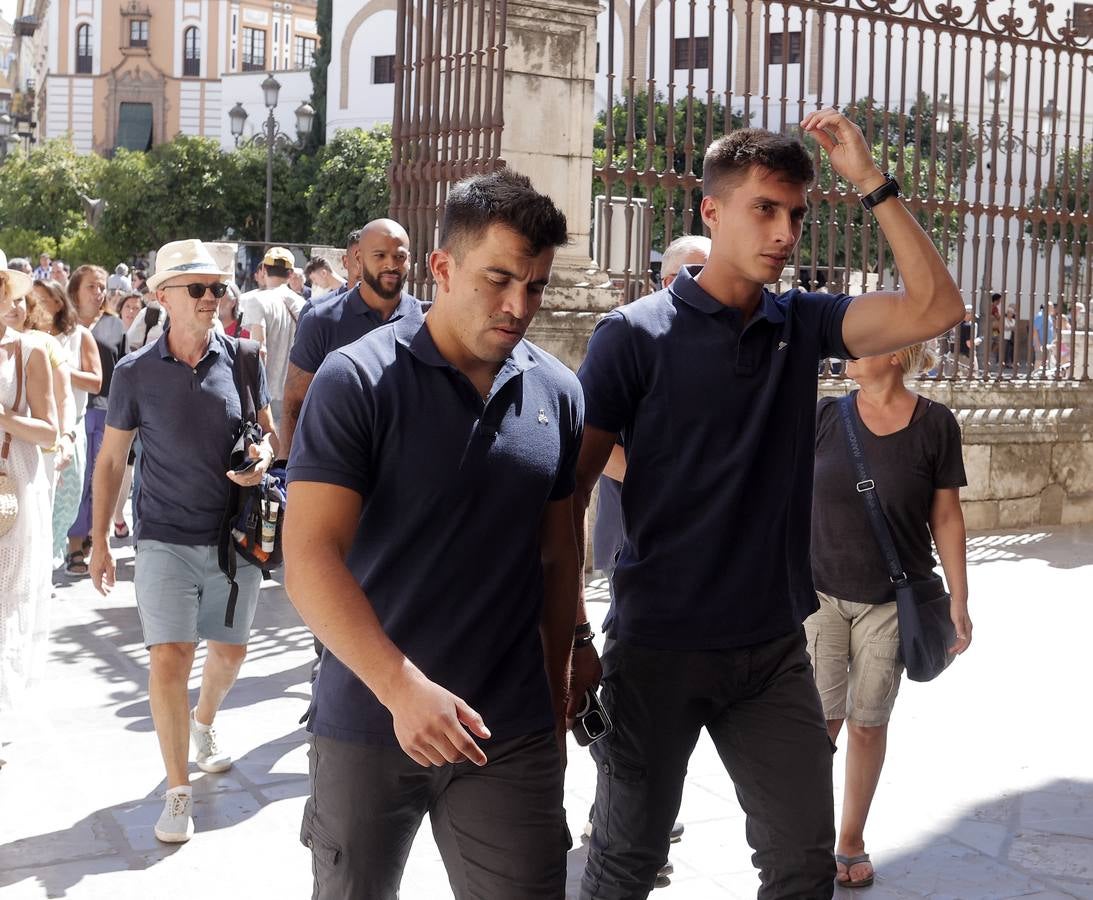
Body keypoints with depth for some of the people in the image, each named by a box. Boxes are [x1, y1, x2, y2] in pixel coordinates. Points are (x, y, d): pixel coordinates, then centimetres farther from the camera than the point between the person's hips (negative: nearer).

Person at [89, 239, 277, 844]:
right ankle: (178, 790, 5)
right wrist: (99, 542, 5)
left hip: (233, 537, 3)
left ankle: (203, 723, 49)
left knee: (230, 652, 16)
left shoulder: (240, 357, -2)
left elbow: (268, 429, 11)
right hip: (165, 540, -2)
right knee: (168, 659, -12)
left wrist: (262, 457, -14)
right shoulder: (136, 373, -5)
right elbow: (111, 459, 4)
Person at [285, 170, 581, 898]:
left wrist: (556, 685, 12)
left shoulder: (556, 393, 2)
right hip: (368, 721, -2)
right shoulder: (358, 380, -10)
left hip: (514, 733, 2)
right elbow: (309, 558, -17)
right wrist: (404, 689, -25)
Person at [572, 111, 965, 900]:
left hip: (774, 649, 4)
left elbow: (935, 307, -7)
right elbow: (568, 495, -10)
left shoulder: (802, 324, 4)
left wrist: (870, 180, -11)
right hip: (657, 649, -4)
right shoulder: (634, 335, -9)